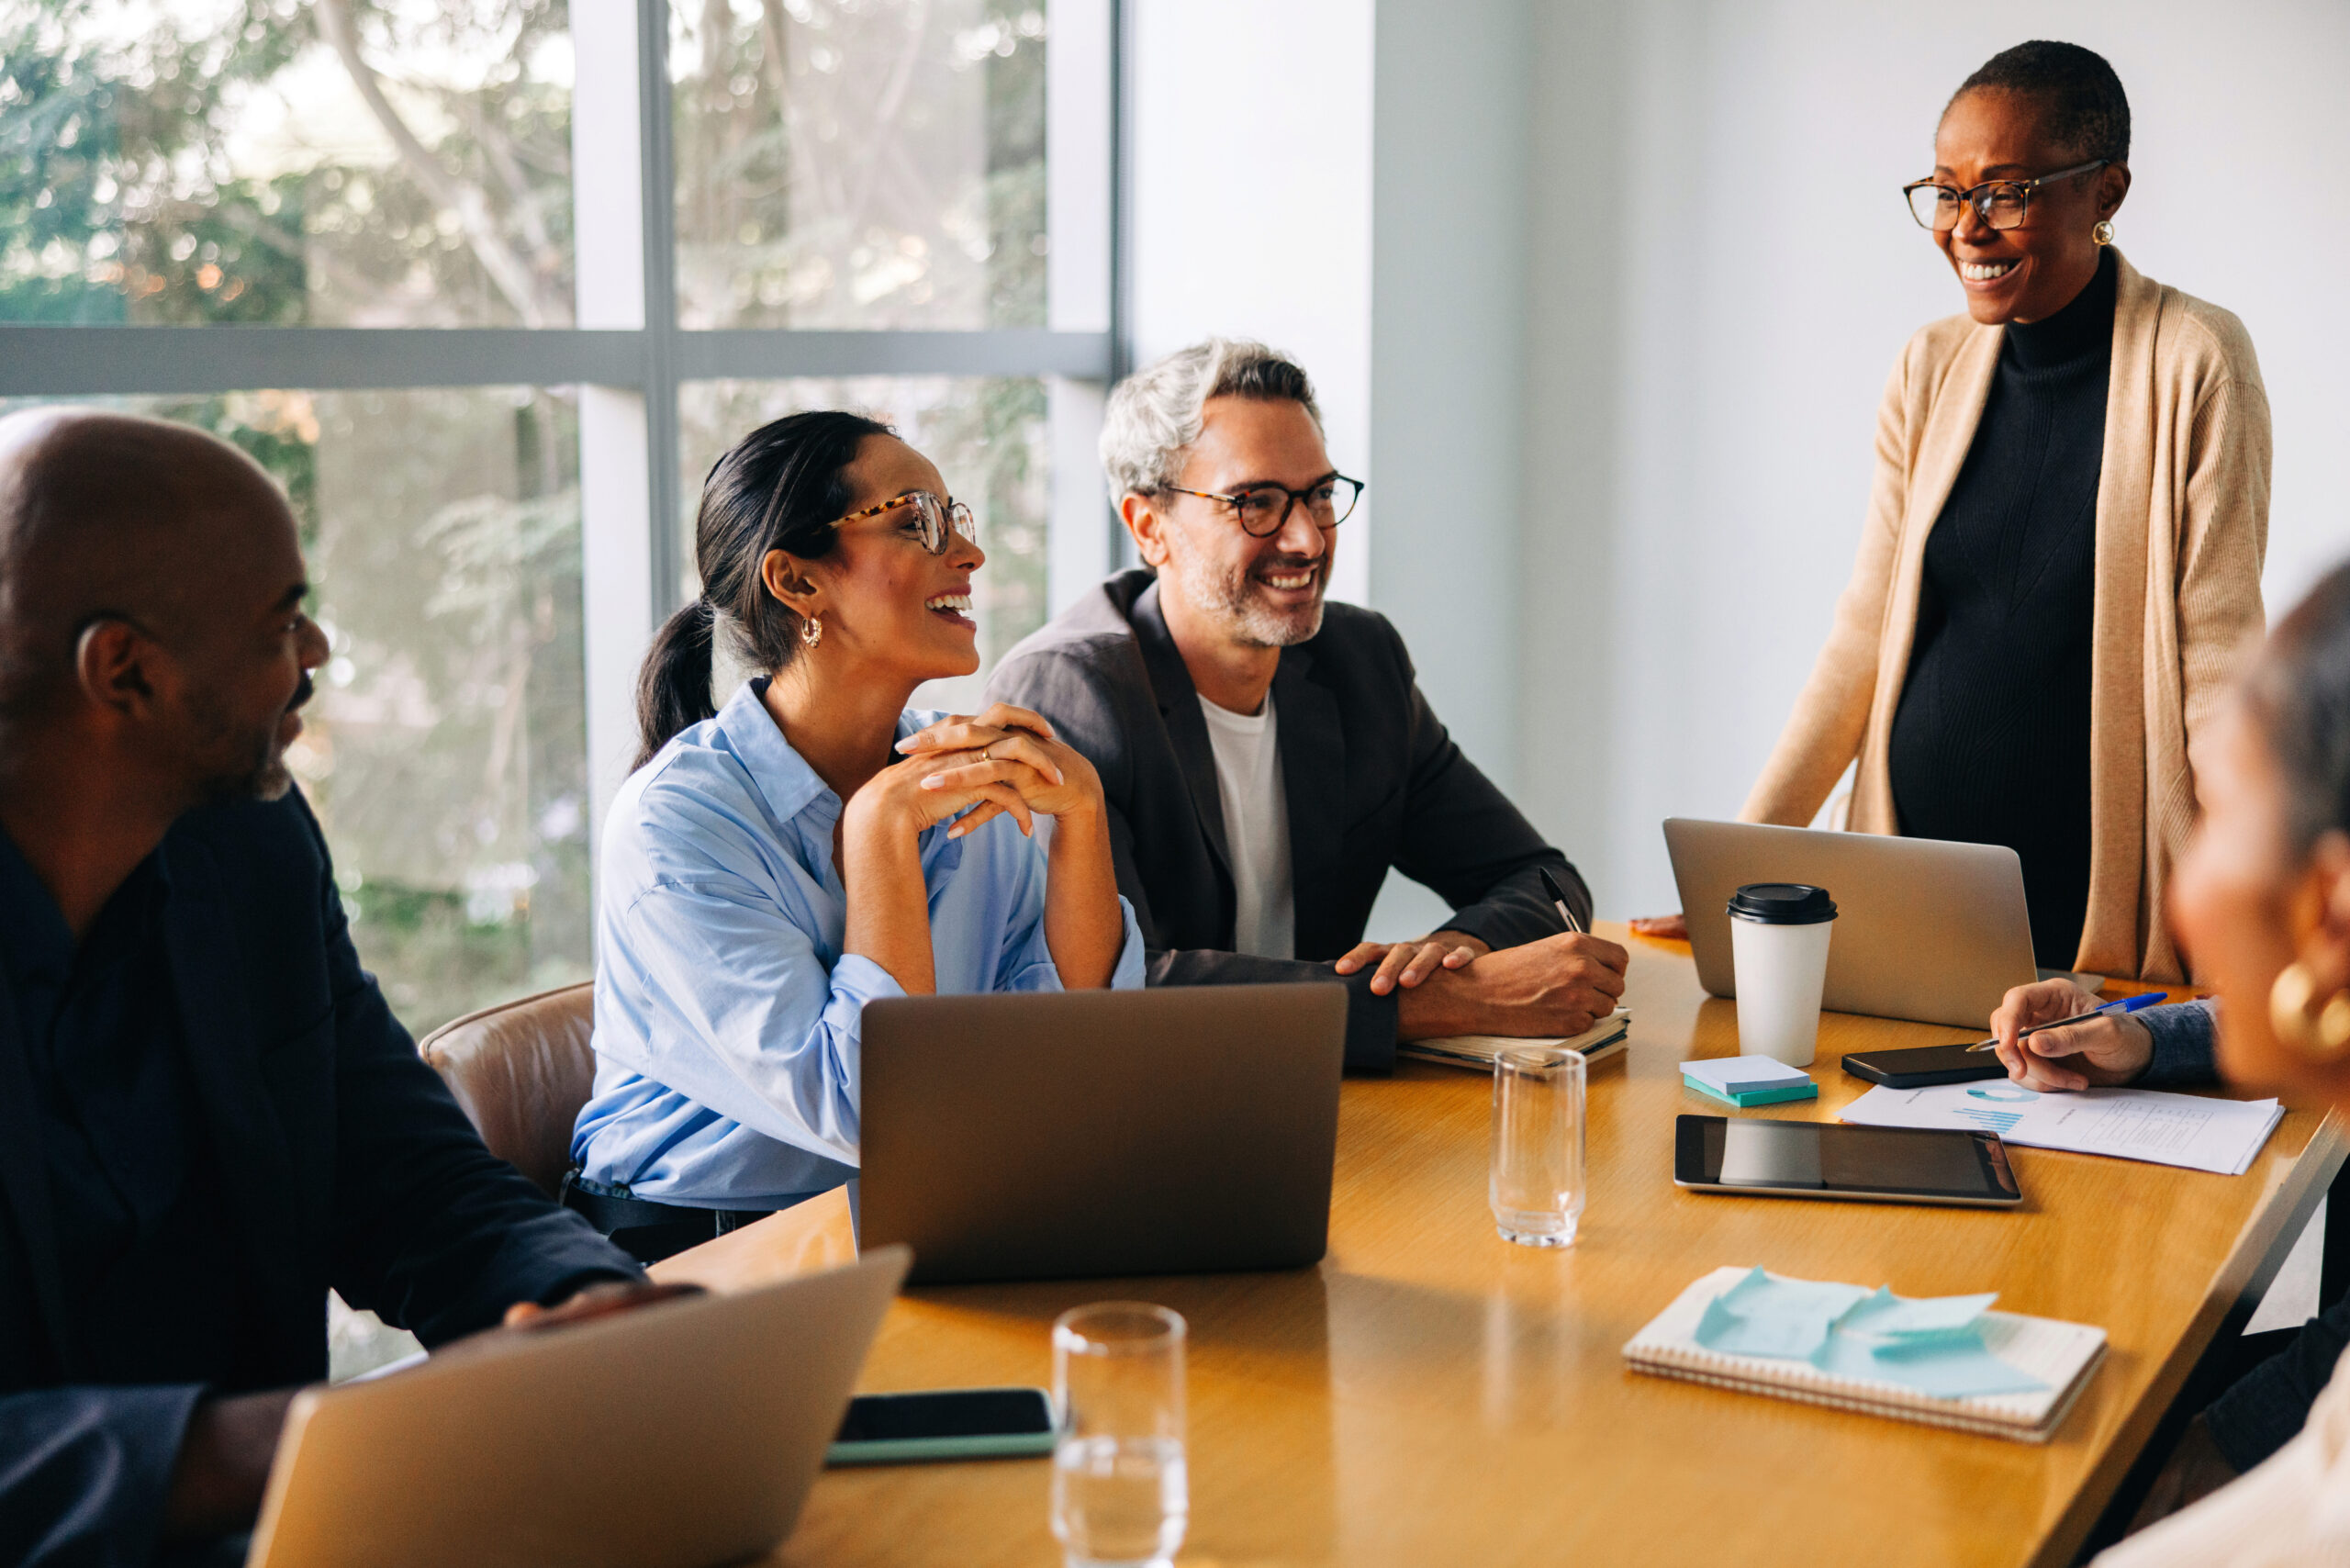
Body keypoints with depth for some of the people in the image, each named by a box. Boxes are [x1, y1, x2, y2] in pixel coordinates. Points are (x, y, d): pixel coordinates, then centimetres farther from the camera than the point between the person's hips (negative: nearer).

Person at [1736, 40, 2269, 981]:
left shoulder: (2196, 363, -8)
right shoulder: (1931, 368, 6)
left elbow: (2219, 658, -10)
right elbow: (1864, 634, 6)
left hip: (2099, 907, -4)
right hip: (1906, 893, 4)